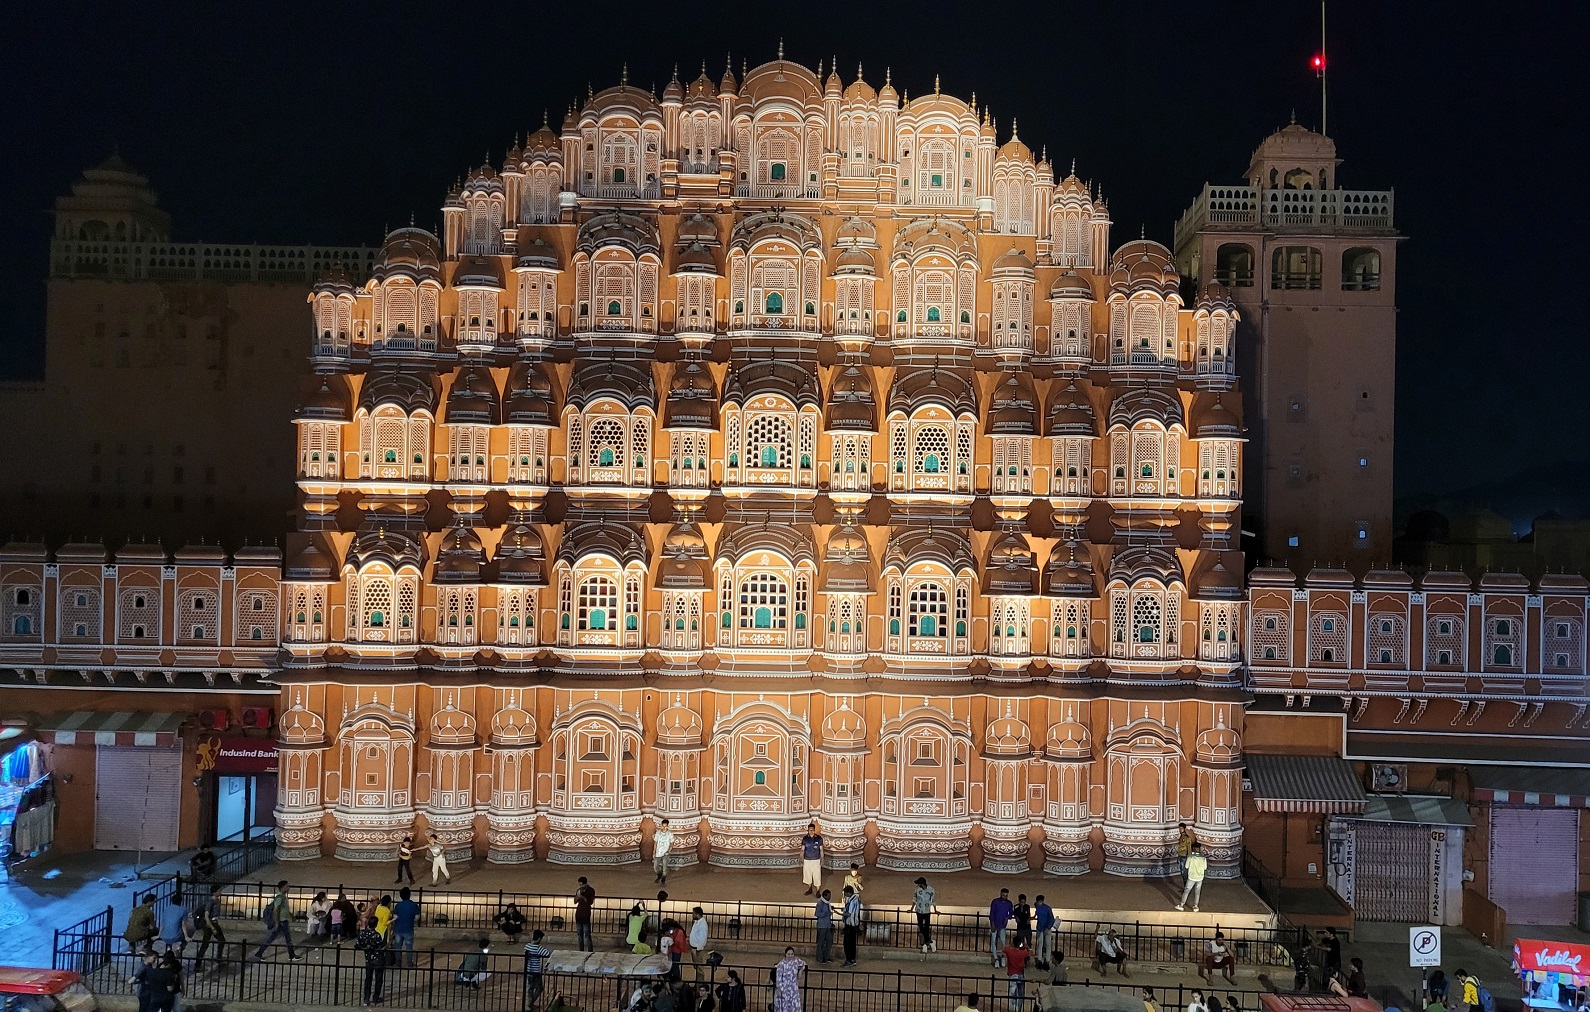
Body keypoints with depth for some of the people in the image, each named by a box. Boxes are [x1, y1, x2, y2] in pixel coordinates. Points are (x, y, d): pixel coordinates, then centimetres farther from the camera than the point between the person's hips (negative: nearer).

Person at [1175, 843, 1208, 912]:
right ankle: (1195, 906, 22)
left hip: (1191, 877, -2)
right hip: (1200, 878, 2)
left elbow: (1186, 867, -7)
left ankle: (1181, 905, 14)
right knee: (1197, 892, 17)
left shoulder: (1190, 857, -15)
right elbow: (1205, 868, -1)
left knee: (1186, 891, 10)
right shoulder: (1203, 858, -10)